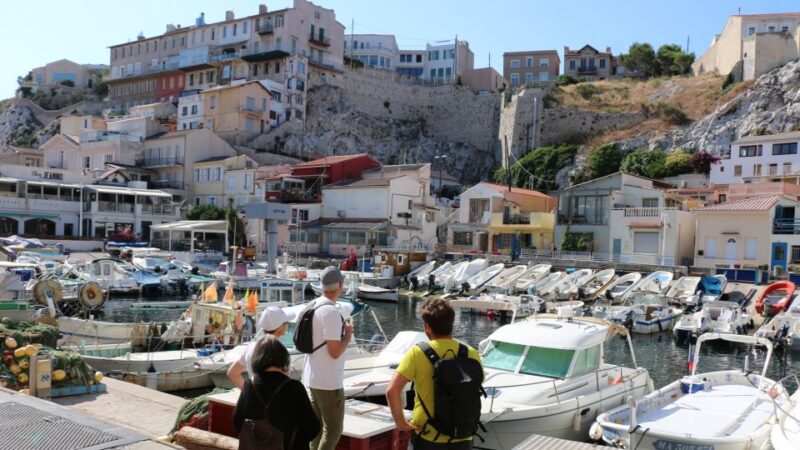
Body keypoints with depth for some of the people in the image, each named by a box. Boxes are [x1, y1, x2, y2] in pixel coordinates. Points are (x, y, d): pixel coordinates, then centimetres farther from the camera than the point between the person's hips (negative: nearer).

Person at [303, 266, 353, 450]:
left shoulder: (313, 306, 6)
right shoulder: (331, 312, -22)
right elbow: (335, 352, -22)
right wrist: (348, 334, -8)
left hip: (313, 378, 9)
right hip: (329, 382, -9)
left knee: (317, 426, 18)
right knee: (333, 430, 2)